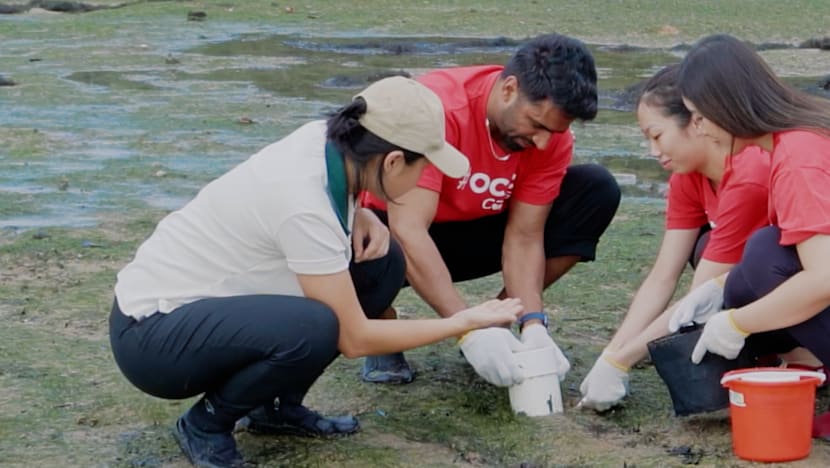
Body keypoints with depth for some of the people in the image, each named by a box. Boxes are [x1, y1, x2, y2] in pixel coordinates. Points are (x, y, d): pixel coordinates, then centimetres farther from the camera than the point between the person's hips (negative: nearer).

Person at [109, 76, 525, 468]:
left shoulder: (324, 139, -8)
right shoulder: (304, 207, -30)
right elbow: (354, 338, -22)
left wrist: (362, 217, -4)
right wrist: (464, 322, -13)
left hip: (205, 294, 9)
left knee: (380, 263, 0)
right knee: (313, 329, -35)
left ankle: (277, 406, 10)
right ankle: (205, 423, -7)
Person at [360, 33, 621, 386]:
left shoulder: (551, 135, -17)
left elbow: (523, 237, -14)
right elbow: (408, 232, -39)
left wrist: (533, 326, -30)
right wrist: (470, 330, -45)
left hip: (478, 230, 5)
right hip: (394, 230, -4)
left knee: (597, 191, -15)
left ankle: (499, 321, -3)